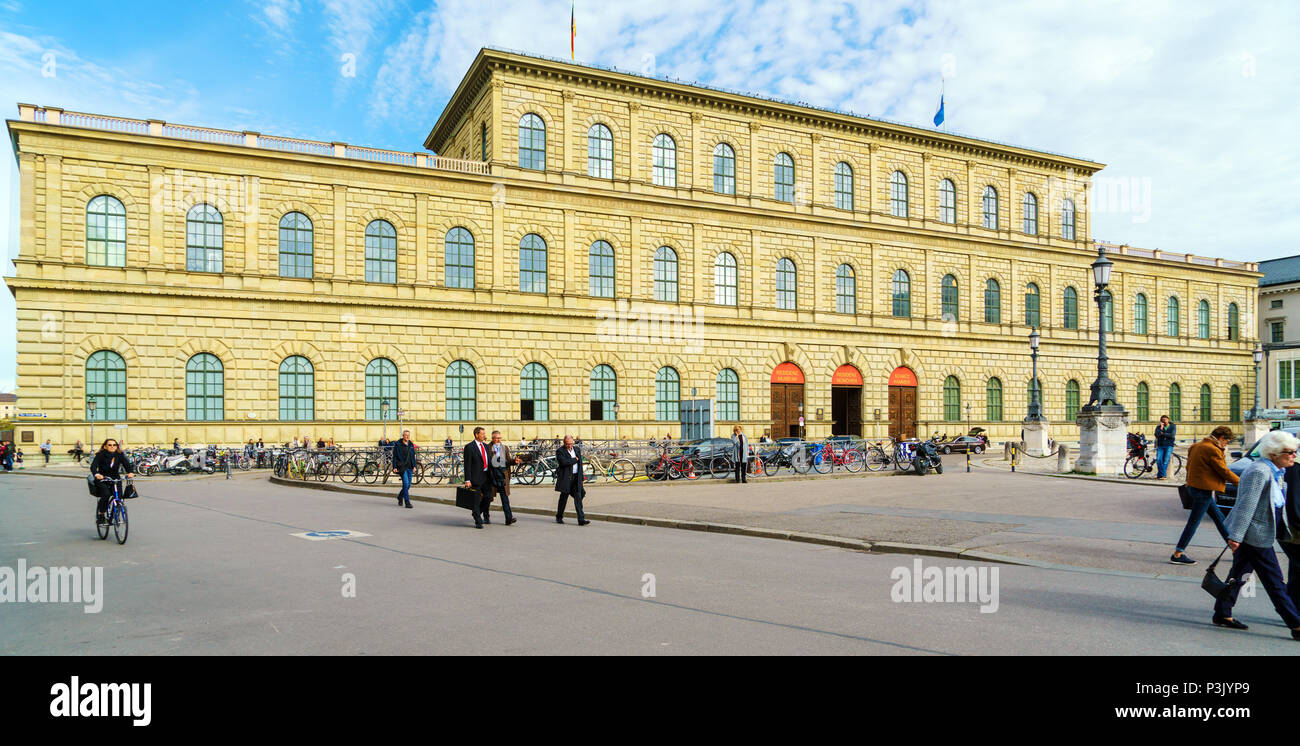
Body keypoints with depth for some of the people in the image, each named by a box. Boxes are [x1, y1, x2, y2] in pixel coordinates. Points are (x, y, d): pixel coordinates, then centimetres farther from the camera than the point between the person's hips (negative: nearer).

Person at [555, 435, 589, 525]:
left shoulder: (577, 449, 12)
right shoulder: (560, 451, -6)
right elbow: (563, 462, -22)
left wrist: (581, 477, 15)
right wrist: (575, 460, -11)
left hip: (576, 477, 4)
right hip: (565, 477, -4)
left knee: (578, 497, -4)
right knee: (564, 497, 7)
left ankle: (581, 519, -8)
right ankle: (559, 517, 24)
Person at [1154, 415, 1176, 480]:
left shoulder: (1173, 426, 7)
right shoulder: (1158, 427, 12)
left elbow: (1172, 435, -7)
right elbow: (1156, 435, -4)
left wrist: (1163, 434, -2)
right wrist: (1161, 428, -9)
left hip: (1169, 446, -2)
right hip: (1160, 446, 2)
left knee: (1166, 461, -10)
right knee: (1159, 460, -12)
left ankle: (1160, 475, -3)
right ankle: (1163, 475, -3)